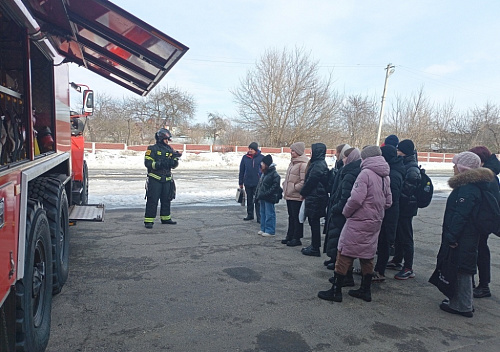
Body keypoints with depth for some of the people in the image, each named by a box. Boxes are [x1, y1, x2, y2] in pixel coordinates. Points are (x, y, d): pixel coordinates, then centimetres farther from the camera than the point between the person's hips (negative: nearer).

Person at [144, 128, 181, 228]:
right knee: (152, 200, -6)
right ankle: (148, 220, 0)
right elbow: (147, 163, -13)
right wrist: (159, 164, -24)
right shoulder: (152, 149, -4)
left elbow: (174, 165, 11)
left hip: (167, 179, 6)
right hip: (155, 179, -6)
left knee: (166, 200, 14)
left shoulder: (170, 149, 14)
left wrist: (176, 159, -11)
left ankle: (165, 218, 28)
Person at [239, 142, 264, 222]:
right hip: (247, 183, 3)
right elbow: (241, 170, 6)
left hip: (258, 183, -3)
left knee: (258, 200, 1)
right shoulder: (245, 157, 2)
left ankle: (259, 217, 7)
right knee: (249, 200, 14)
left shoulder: (261, 157, -5)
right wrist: (241, 183, 6)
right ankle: (250, 215, 27)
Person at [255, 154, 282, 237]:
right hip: (262, 197, 9)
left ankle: (270, 231, 5)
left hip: (269, 199, -9)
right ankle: (263, 229, 27)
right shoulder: (263, 174, 13)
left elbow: (274, 187, -20)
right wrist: (257, 194, 13)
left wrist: (265, 194, -23)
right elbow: (259, 184, 20)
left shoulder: (274, 175, -16)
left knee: (269, 214, -2)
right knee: (263, 213, 16)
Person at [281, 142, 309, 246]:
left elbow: (304, 181, -22)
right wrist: (285, 186, 14)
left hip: (297, 196, -10)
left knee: (297, 218, 0)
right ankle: (290, 236, 28)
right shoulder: (292, 162, 15)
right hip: (289, 195, 10)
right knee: (291, 217, 18)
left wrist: (294, 188, -16)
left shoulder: (303, 164, -16)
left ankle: (296, 238, 9)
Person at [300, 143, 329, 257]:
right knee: (314, 222, 15)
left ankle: (315, 248, 7)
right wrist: (305, 193, 11)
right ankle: (314, 246, 25)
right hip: (315, 197, 10)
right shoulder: (319, 163, 13)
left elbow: (310, 182, -18)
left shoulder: (318, 165, -18)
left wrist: (303, 193, -5)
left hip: (315, 199, -10)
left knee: (314, 223, -2)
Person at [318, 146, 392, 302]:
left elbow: (356, 198, -21)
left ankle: (336, 291, 4)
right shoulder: (385, 177, 9)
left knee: (344, 254, -1)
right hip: (375, 222, 8)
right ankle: (365, 290, 25)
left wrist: (346, 212, -6)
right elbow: (388, 202, 12)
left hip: (359, 221, -8)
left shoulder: (366, 173, -15)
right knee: (368, 255, 16)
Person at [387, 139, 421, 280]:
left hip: (406, 208, -9)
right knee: (398, 235, 18)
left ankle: (408, 268, 7)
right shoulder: (404, 165, 12)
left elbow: (406, 189, -23)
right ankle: (397, 261, 32)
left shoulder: (412, 169, -17)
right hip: (399, 206, 9)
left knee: (406, 237, -2)